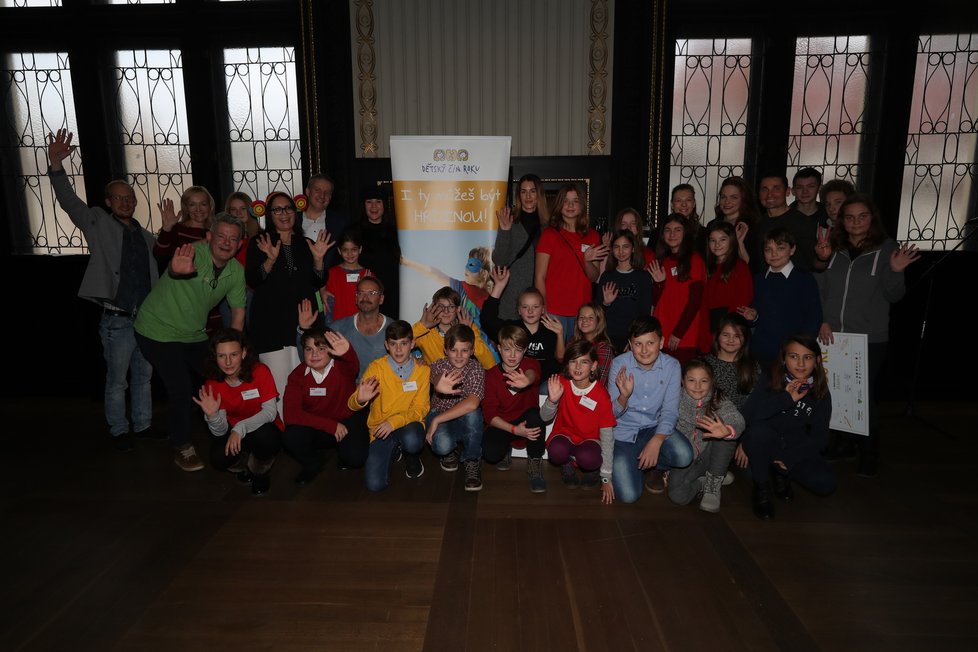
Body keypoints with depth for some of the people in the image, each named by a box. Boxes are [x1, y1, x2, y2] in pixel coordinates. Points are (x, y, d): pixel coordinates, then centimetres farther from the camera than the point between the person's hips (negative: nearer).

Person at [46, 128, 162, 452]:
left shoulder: (143, 234, 12)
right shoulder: (98, 223, -2)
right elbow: (69, 202, -17)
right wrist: (56, 164, -30)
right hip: (117, 320, -5)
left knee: (144, 376, 16)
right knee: (117, 381, 6)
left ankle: (143, 424, 30)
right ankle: (119, 431, 21)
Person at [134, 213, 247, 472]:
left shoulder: (236, 272, -7)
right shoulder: (195, 253, -26)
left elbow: (238, 312, 3)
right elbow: (176, 265, -51)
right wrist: (177, 269, -75)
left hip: (194, 334, 6)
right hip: (159, 331, -6)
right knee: (182, 392, -8)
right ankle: (183, 449, 15)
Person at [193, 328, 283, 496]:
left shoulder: (260, 371, -21)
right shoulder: (212, 384, -12)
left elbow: (270, 411, -23)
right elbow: (220, 431, -14)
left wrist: (240, 428, -37)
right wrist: (212, 415, -36)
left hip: (263, 427, -3)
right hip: (233, 431, 3)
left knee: (264, 436, -36)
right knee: (219, 459, -27)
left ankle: (259, 474, -1)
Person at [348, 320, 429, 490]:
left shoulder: (423, 370, -4)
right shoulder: (376, 367, -5)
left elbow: (421, 408, -6)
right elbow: (353, 404, -7)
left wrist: (395, 421, -23)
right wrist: (360, 400, -32)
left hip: (408, 424, 0)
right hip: (380, 428, 1)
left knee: (412, 441, -38)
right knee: (375, 484, -18)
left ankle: (412, 457, 2)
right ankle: (394, 451, 16)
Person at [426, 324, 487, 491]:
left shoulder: (476, 369, -17)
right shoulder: (438, 366, -14)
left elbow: (472, 403, -34)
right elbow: (436, 380, -41)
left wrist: (437, 420, -33)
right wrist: (439, 386, -67)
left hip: (466, 422, 0)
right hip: (439, 416, 0)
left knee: (472, 412, -36)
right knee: (442, 444, -34)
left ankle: (472, 461, -12)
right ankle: (450, 451, 8)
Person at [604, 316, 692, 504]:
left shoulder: (672, 366, -10)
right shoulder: (619, 364, -14)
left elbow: (670, 411, -10)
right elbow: (613, 413, -11)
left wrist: (656, 441, -26)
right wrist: (624, 396, -34)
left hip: (655, 427, 2)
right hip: (624, 431, -1)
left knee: (684, 456, -29)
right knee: (628, 495, -15)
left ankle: (658, 467, 8)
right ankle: (634, 463, 21)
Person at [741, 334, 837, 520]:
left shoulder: (820, 393, -3)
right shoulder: (769, 382, -13)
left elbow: (819, 436, -4)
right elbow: (747, 415, -29)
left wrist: (790, 458, -13)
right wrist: (785, 399, -31)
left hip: (796, 449, 3)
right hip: (764, 447, -2)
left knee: (825, 483, -21)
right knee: (759, 429, -36)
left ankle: (779, 474, 11)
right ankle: (762, 487, -11)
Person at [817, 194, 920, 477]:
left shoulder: (887, 248, -2)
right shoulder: (834, 248, 6)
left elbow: (894, 296, -2)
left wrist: (895, 271, -19)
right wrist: (823, 321, 0)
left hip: (869, 339, -3)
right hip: (833, 335, 3)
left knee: (864, 397, 1)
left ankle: (869, 457, 17)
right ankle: (843, 444, 29)